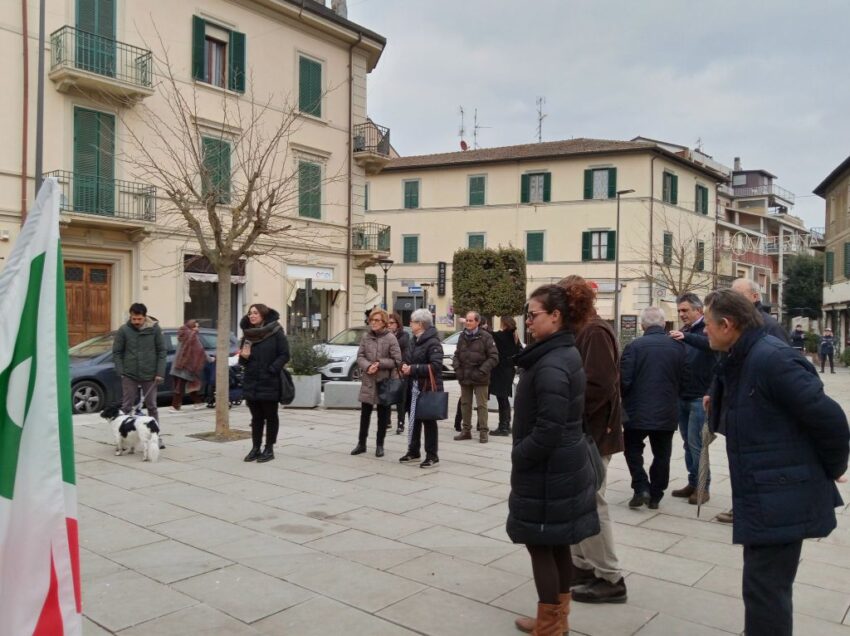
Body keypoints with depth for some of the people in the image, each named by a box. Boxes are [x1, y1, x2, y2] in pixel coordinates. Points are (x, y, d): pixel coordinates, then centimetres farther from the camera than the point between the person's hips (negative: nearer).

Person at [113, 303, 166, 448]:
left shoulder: (154, 329, -4)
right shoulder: (123, 330, -4)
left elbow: (161, 351, -1)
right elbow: (116, 352, 1)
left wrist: (160, 373, -6)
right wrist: (121, 372, -7)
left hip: (149, 375, 0)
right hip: (129, 375, 0)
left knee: (152, 407, 8)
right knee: (127, 407, 5)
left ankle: (156, 437, 17)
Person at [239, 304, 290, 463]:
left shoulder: (276, 332, -7)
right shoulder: (247, 334, 10)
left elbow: (284, 355, -9)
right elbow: (243, 360, 17)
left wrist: (272, 370, -18)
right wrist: (244, 357, -6)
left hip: (270, 383, -5)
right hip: (251, 383, 5)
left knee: (271, 416, 6)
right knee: (256, 417, 12)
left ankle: (269, 449, 14)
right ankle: (255, 448, 20)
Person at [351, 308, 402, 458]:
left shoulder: (390, 338, -8)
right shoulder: (365, 337, 3)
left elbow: (397, 360, -9)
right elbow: (360, 356, 2)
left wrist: (380, 364, -18)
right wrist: (367, 366, -16)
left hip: (385, 381, -3)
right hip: (368, 381, 3)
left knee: (383, 416, 8)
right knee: (365, 414, 11)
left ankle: (380, 445, 20)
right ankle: (361, 443, 23)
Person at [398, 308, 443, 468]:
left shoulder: (433, 342, -15)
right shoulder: (415, 341, 12)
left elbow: (435, 366, -23)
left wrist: (413, 369, -21)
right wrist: (406, 367, 1)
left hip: (429, 388, -8)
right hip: (415, 386, 8)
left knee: (429, 421, 1)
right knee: (414, 420, 14)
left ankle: (432, 455, 12)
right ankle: (413, 451, 27)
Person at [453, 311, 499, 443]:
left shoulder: (485, 337, -8)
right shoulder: (462, 336, 9)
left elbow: (494, 357, -9)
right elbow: (457, 354, 17)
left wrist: (482, 371, -16)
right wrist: (457, 368, 0)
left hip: (479, 378, -5)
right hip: (464, 377, 6)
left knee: (481, 405, -2)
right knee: (465, 404, 12)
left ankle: (483, 431, 7)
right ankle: (466, 430, 23)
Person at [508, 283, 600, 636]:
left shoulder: (551, 366, -23)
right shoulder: (566, 354, 8)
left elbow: (548, 430, -27)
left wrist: (518, 455, -12)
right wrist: (523, 452, 13)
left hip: (546, 470, -10)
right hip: (565, 465, 10)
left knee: (540, 547, 5)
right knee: (557, 546, 18)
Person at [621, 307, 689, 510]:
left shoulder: (634, 346, -13)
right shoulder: (678, 346, -1)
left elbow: (624, 380, -13)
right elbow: (685, 379, 3)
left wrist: (626, 398, 7)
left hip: (638, 410, -3)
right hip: (667, 412, 3)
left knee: (633, 449, 16)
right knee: (661, 455, 14)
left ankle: (641, 488, 4)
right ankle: (655, 496, 19)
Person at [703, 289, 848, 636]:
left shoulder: (771, 358, -22)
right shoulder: (742, 360, 9)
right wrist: (720, 408, 2)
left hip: (782, 499, -10)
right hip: (762, 496, 10)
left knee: (764, 590, -1)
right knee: (767, 585, 24)